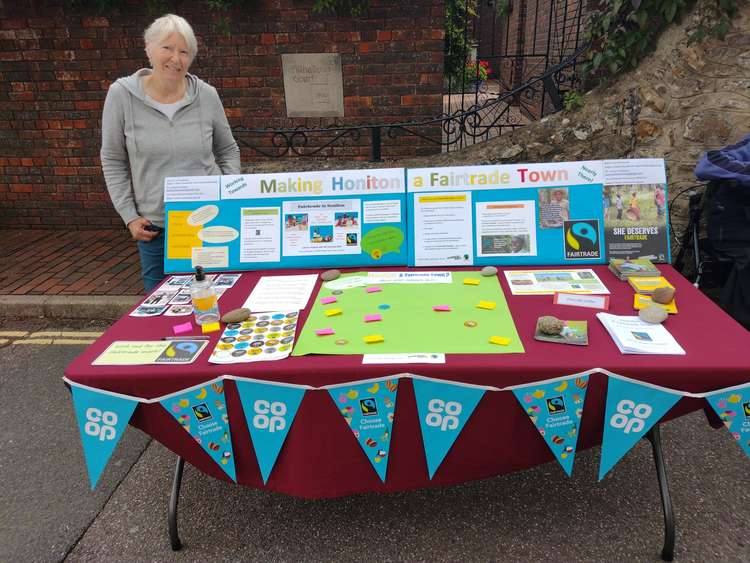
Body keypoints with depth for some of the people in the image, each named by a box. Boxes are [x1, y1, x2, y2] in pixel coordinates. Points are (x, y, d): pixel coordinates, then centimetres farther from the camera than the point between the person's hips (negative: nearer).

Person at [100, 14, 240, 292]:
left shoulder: (206, 95, -3)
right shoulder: (122, 94, -5)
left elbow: (228, 151, 9)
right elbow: (113, 161, 3)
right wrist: (129, 216, -2)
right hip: (154, 227, 0)